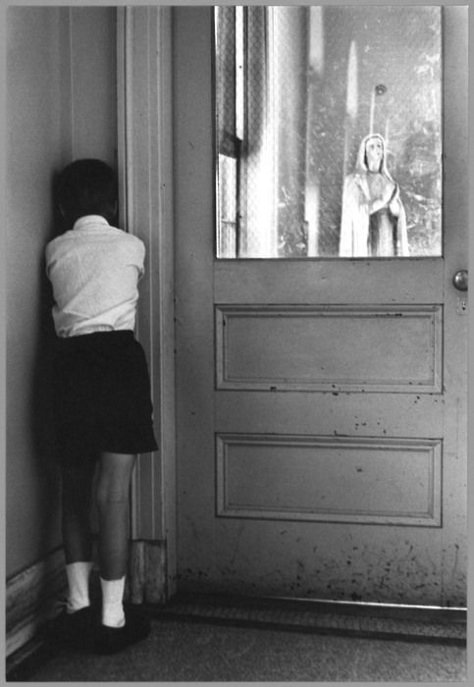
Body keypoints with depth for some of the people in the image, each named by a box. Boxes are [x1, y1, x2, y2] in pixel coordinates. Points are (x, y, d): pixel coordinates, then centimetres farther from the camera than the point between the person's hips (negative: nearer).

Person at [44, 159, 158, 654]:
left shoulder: (55, 250, 10)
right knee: (113, 492, -3)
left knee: (75, 489, 13)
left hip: (69, 362, 3)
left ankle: (79, 606, 15)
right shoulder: (132, 247, 7)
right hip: (117, 357, -2)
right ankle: (112, 618, 0)